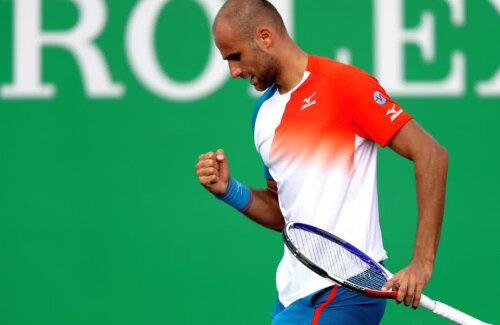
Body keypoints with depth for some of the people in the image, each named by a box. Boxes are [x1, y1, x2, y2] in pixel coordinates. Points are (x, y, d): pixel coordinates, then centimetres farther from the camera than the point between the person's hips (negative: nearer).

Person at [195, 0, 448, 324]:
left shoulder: (342, 82, -10)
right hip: (292, 294, 8)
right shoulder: (263, 112, 15)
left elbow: (430, 154, -14)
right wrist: (230, 191, 2)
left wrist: (422, 263, -19)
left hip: (343, 293, -8)